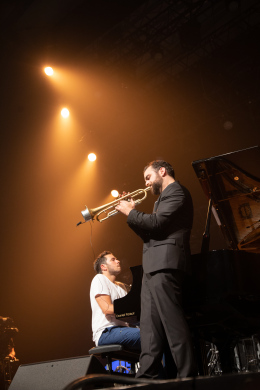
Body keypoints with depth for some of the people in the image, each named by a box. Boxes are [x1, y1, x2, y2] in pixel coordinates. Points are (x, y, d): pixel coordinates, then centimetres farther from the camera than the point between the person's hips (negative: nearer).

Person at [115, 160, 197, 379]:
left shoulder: (176, 192, -2)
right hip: (154, 268, 10)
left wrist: (130, 212, -3)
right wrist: (132, 213, 14)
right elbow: (149, 233, 22)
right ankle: (147, 377, 9)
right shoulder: (165, 197, 29)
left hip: (165, 265, -10)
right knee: (151, 326, 7)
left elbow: (155, 224, -16)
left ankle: (187, 376, -6)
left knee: (172, 322, -10)